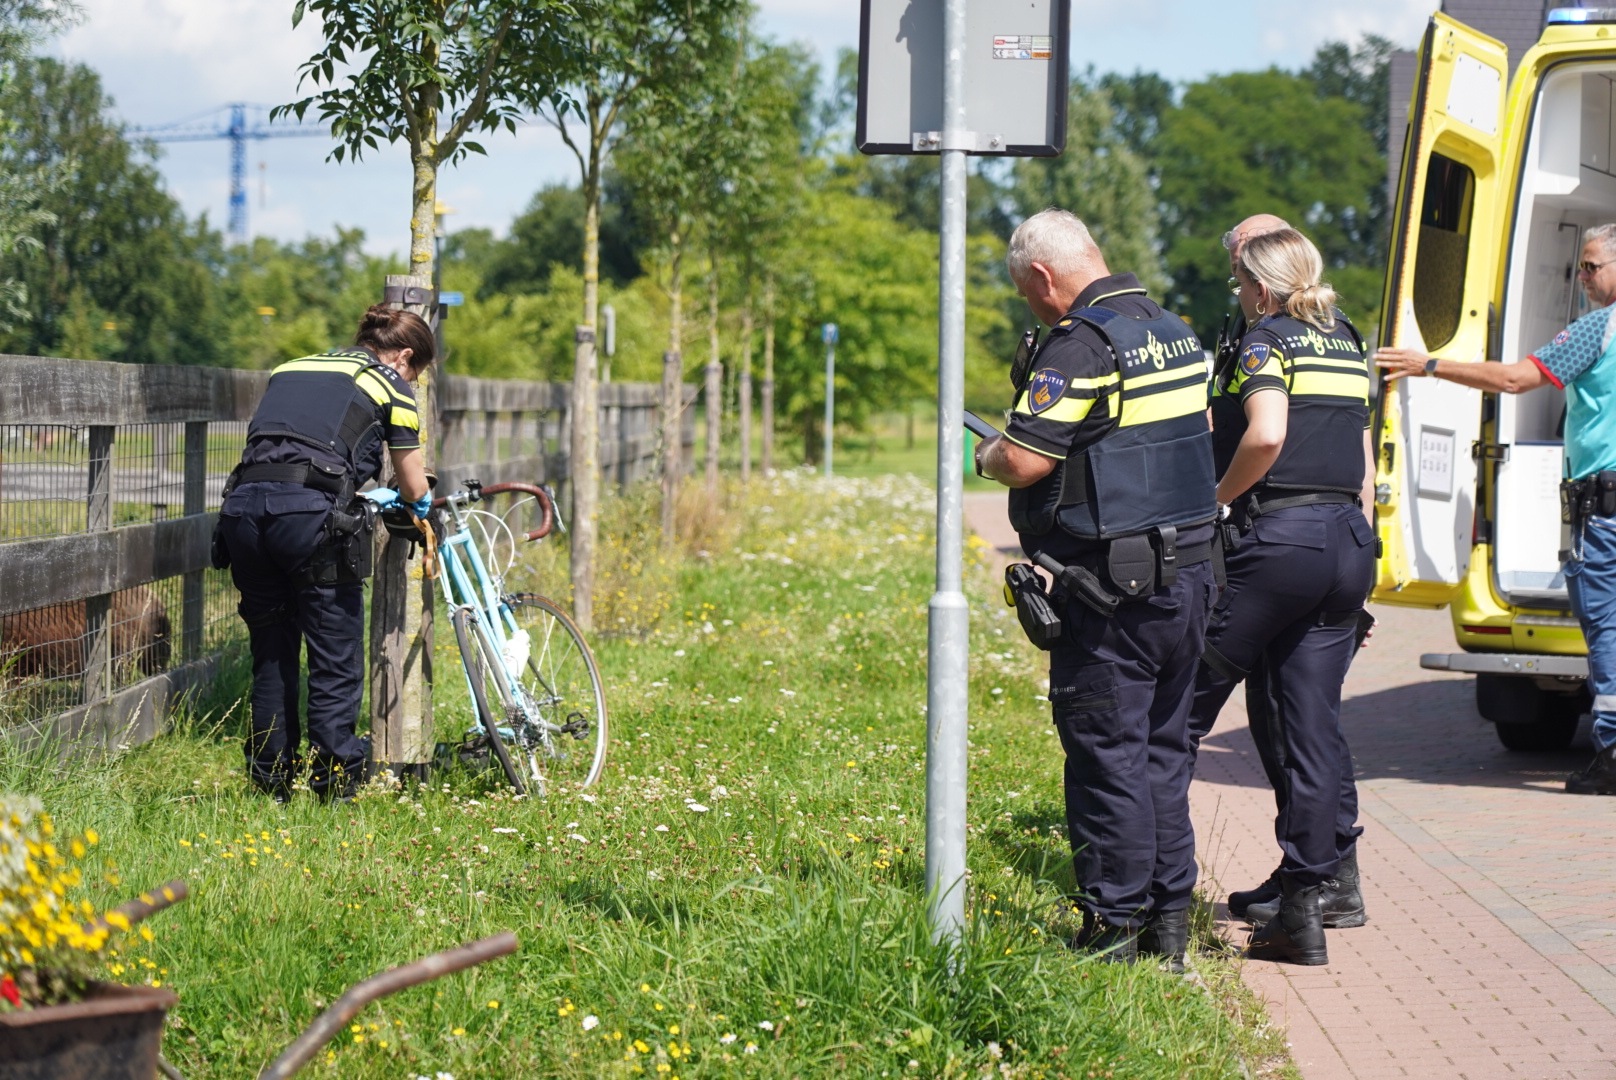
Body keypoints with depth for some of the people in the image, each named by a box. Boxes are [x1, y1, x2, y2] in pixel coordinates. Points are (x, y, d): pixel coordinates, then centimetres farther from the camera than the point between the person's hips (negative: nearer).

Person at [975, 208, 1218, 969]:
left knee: (1107, 751, -1)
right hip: (1190, 571, 8)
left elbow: (1024, 462, -21)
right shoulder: (1177, 334, 13)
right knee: (1162, 747, 15)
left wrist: (986, 455, 1)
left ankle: (1115, 927, 3)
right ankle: (1170, 919, 18)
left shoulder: (1081, 344, -15)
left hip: (1113, 587, -8)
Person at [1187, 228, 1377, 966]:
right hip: (1349, 542, 7)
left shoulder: (1267, 343, -6)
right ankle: (1328, 881, 9)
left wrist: (1218, 496, -9)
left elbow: (1265, 435, -24)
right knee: (1310, 717, 9)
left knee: (1192, 692, 5)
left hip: (1279, 538, -7)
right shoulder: (1347, 346, 18)